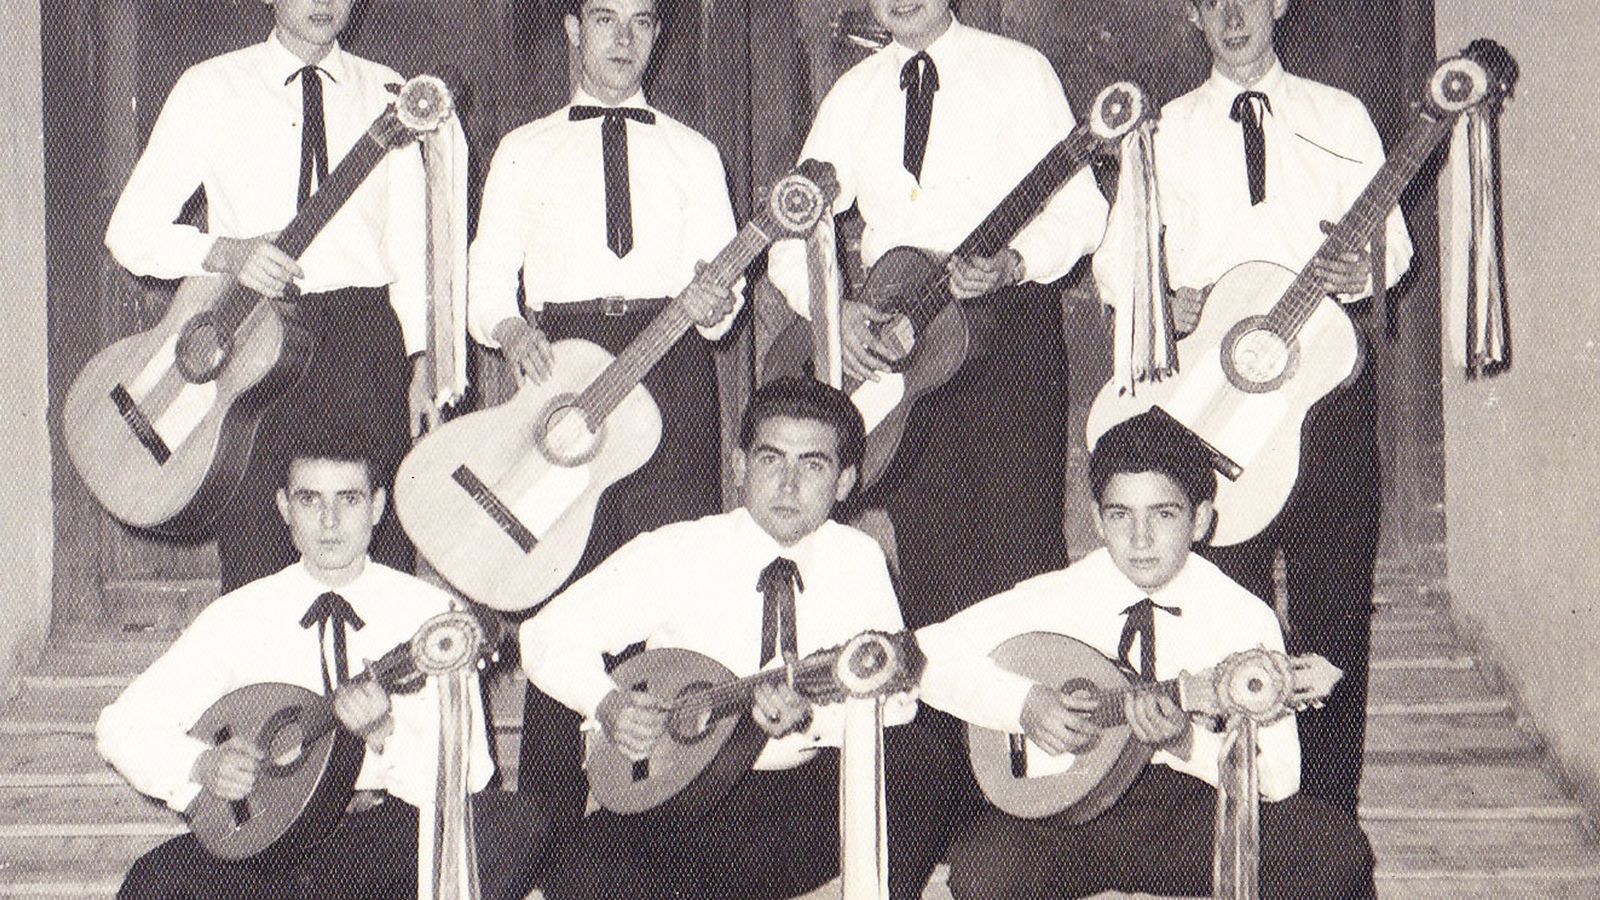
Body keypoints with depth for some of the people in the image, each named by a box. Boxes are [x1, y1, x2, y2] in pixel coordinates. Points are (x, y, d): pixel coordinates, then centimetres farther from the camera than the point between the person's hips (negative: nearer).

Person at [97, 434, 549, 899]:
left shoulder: (429, 613, -1)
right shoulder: (239, 617, 3)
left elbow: (465, 780, -6)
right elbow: (122, 726, 4)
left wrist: (385, 734, -24)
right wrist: (202, 765, -14)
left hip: (393, 851, 0)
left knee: (517, 825, -29)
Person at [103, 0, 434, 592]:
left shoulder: (386, 94, 11)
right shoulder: (210, 90, 5)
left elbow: (410, 242, 9)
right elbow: (129, 230, 2)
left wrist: (423, 360, -1)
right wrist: (224, 252, -16)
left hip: (366, 336, 1)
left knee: (380, 555, -2)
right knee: (256, 566, -3)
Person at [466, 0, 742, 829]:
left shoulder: (692, 154, 18)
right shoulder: (526, 152, 16)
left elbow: (721, 281, 9)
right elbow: (487, 282, 10)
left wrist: (714, 304, -14)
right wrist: (510, 328, -12)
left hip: (671, 365, 1)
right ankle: (549, 815, 4)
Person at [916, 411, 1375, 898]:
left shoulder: (1245, 620, -6)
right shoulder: (1057, 597, -5)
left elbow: (1278, 778, -8)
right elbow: (928, 653, -8)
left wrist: (1187, 743, -26)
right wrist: (1024, 705, -21)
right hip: (1073, 810, 0)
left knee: (1336, 850, -25)